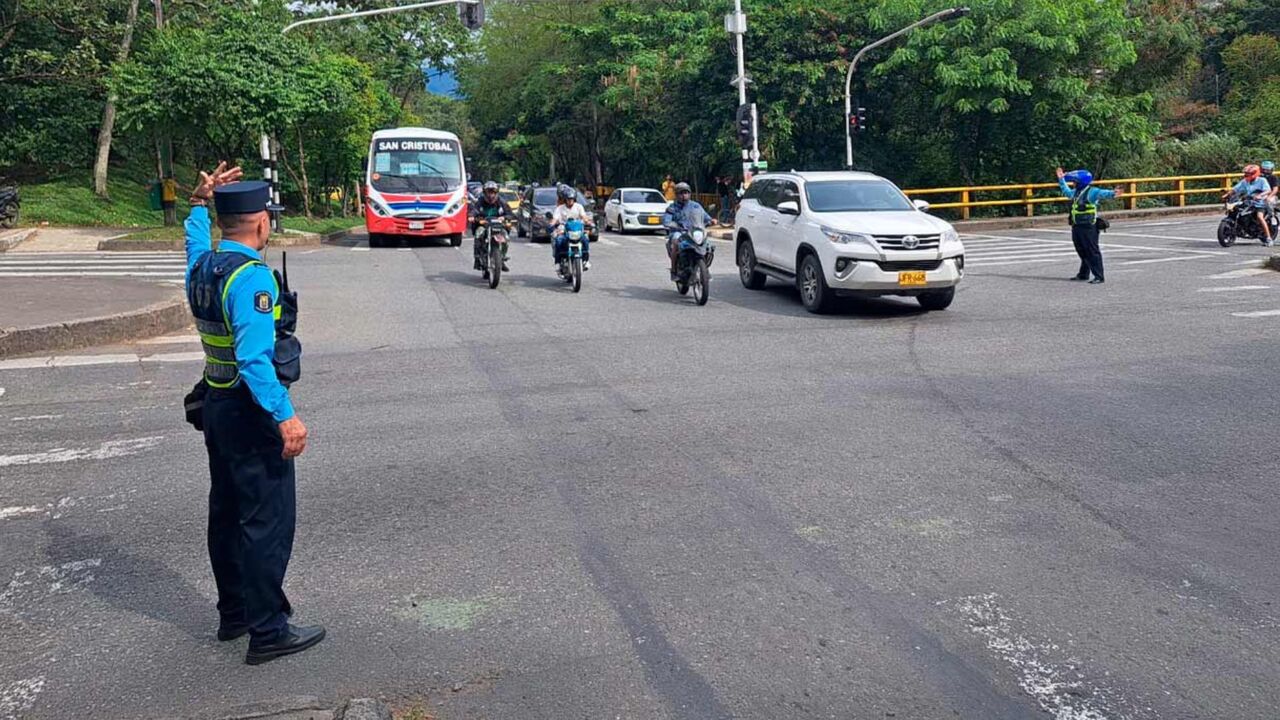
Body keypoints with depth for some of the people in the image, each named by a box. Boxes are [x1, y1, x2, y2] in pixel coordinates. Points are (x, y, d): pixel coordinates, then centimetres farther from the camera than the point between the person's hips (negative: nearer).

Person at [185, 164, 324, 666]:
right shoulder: (252, 276, -23)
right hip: (251, 411, -10)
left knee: (227, 511, 18)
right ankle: (267, 632, 5)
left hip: (217, 404, 10)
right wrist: (285, 417, -33)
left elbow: (196, 238, 33)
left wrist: (200, 202, 32)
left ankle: (234, 613, 33)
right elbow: (255, 359, -31)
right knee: (269, 520, -2)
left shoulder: (203, 265, 5)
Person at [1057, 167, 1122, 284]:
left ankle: (1099, 277, -4)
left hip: (1088, 227, -9)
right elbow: (1066, 191, 38)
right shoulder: (1076, 192, 16)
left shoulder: (1092, 192, -12)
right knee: (1082, 252, 19)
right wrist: (1061, 179, 43)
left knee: (1092, 252, -7)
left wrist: (1112, 194, -51)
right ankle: (1083, 274, 31)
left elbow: (1102, 193, -31)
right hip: (1077, 227, 9)